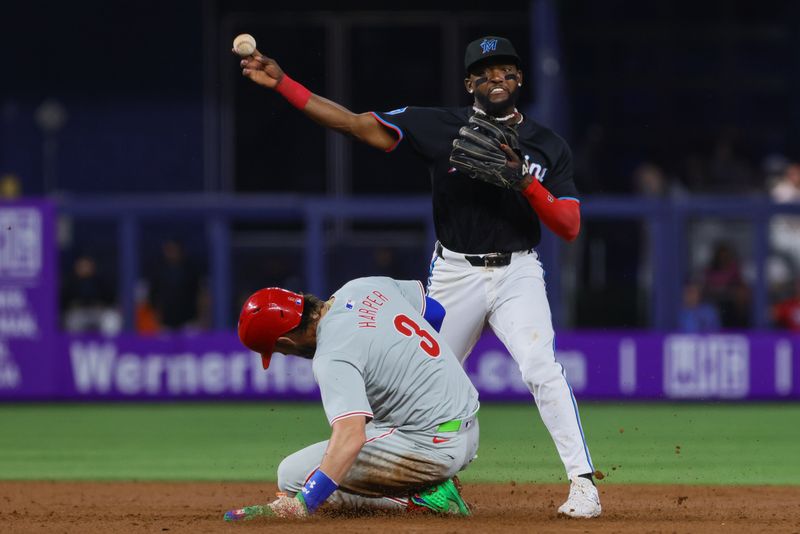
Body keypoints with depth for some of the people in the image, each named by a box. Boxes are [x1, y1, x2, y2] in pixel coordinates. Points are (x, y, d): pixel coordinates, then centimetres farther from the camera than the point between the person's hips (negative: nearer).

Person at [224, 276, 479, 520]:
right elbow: (434, 310, 20)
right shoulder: (362, 287, 3)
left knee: (293, 475, -10)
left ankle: (419, 499, -10)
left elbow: (350, 436, -36)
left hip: (430, 443, -10)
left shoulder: (332, 357, -22)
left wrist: (302, 504, -41)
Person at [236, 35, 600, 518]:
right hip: (454, 274, 2)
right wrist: (281, 82, -10)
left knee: (542, 369, -21)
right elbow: (354, 123, -3)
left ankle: (583, 483, -21)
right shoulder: (439, 126, 0)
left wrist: (525, 181, -19)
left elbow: (570, 228, -4)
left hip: (517, 274, -2)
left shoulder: (547, 146, 2)